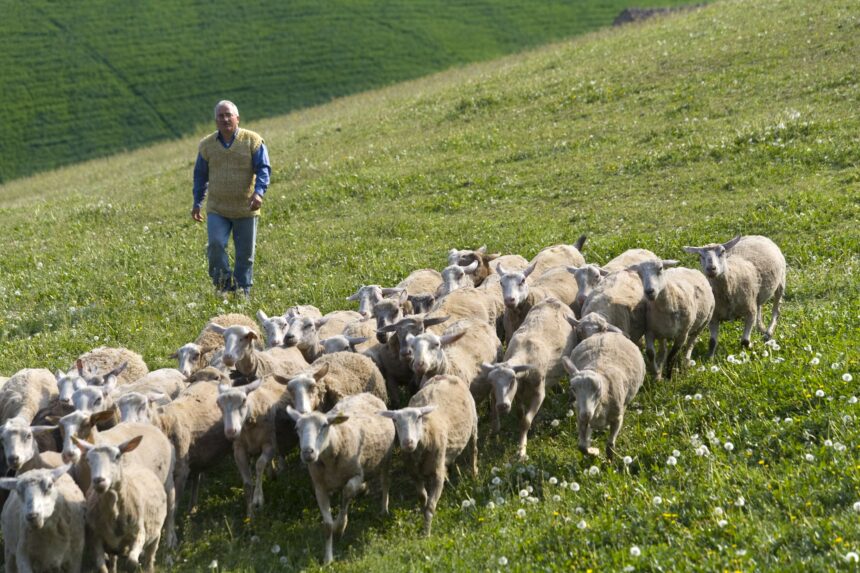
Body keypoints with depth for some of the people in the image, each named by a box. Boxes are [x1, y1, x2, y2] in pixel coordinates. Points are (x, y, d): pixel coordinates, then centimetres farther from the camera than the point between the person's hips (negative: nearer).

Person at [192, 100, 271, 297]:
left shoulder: (252, 140, -2)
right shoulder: (207, 144, 6)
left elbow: (263, 169, -6)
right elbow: (200, 175, 17)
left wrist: (258, 192, -23)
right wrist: (197, 203, 15)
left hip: (246, 209, -1)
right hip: (217, 209, 1)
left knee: (245, 253, 3)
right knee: (216, 244, -18)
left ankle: (243, 291, 16)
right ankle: (223, 284, -1)